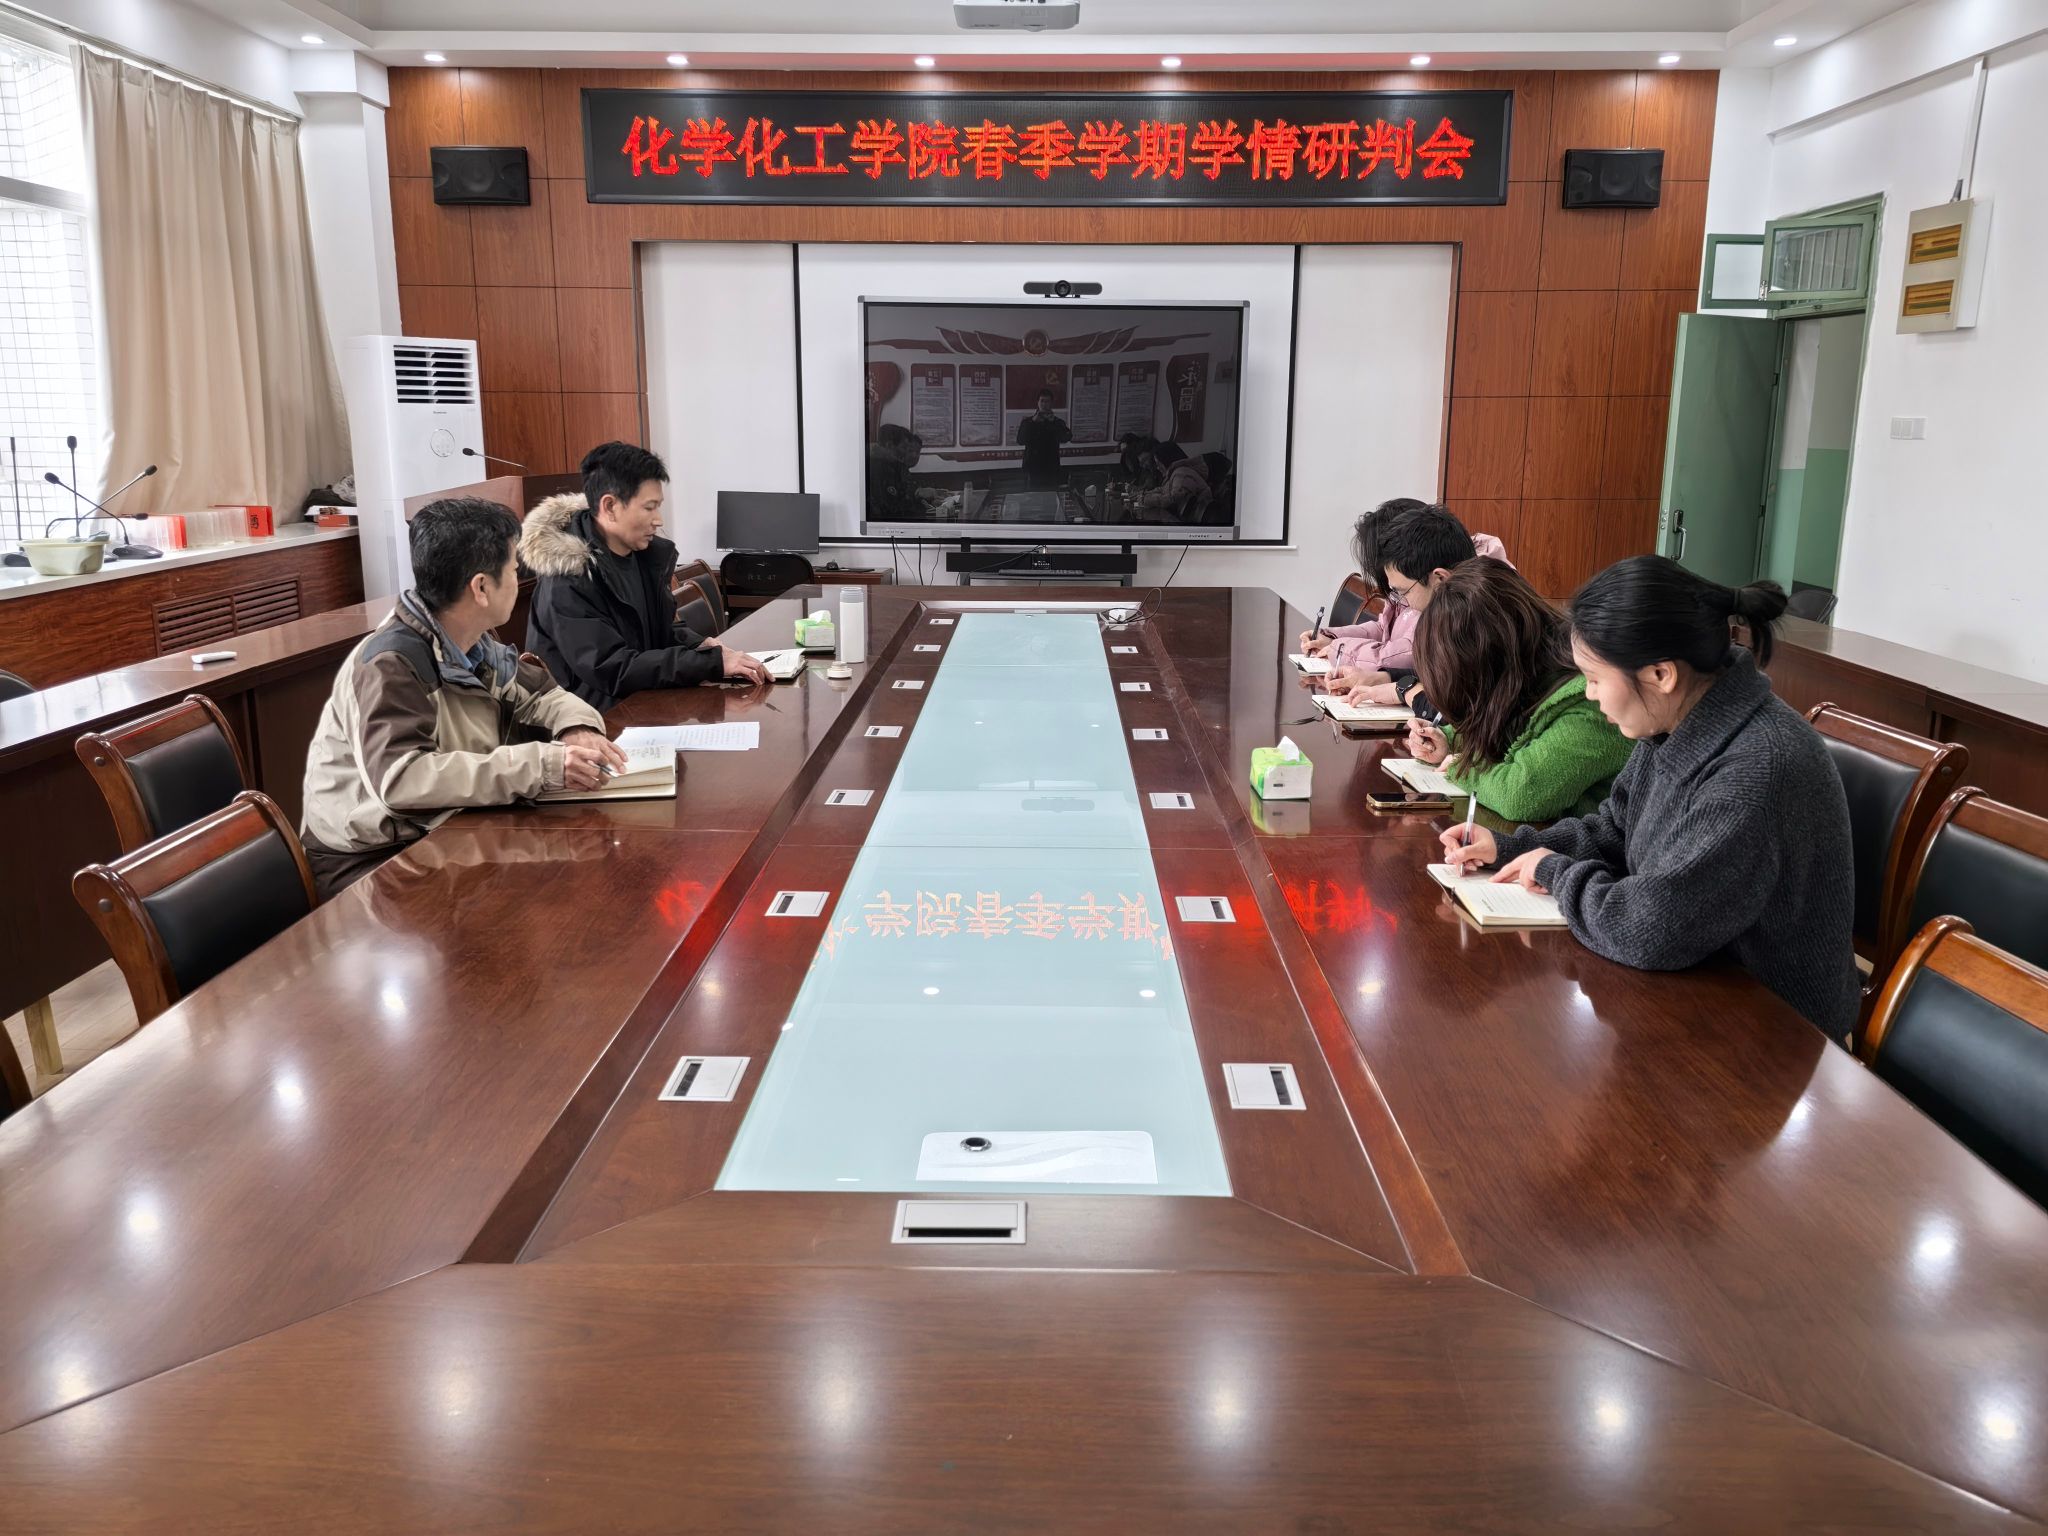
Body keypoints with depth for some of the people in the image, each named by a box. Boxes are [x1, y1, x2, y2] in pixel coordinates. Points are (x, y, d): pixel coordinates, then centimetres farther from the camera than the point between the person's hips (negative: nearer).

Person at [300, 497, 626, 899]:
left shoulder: (474, 644, 0)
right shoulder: (392, 665, -23)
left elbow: (538, 692, 15)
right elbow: (401, 778, -36)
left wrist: (577, 725, -9)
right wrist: (540, 765, -39)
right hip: (373, 861, -8)